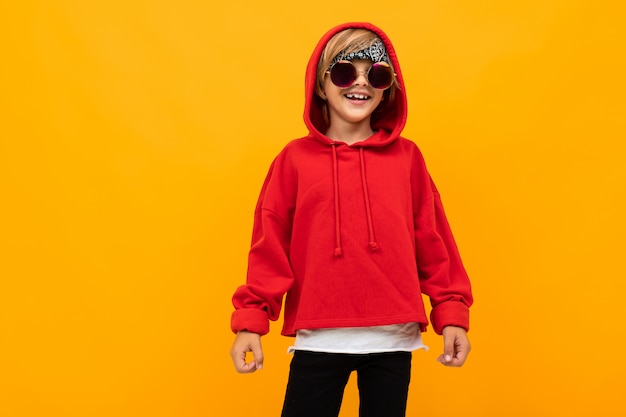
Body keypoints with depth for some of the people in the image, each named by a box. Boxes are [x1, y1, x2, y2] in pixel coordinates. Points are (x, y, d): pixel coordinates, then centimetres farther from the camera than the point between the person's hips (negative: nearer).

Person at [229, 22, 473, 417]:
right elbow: (270, 247, 0)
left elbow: (433, 242, 6)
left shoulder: (407, 156, 5)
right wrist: (251, 319, -4)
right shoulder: (295, 158, 1)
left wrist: (451, 313, 3)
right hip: (319, 341, -1)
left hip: (393, 340, 2)